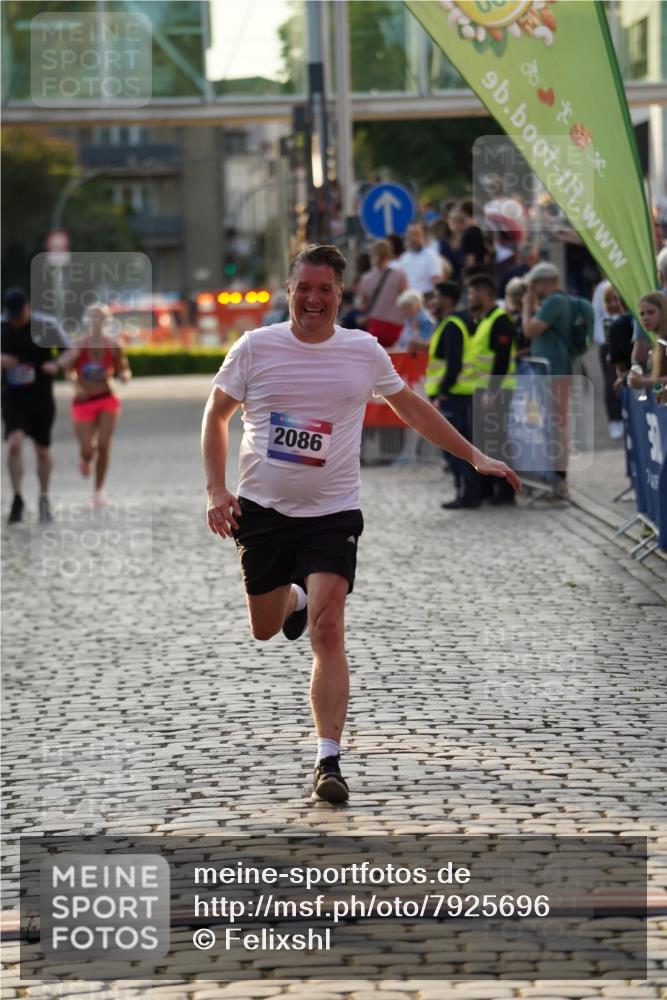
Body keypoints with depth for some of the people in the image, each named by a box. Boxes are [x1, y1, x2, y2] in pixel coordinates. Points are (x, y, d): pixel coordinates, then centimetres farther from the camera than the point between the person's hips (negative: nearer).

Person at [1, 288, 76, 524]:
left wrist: (57, 364, -20)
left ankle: (44, 498, 31)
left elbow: (68, 351, 1)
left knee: (42, 451, 11)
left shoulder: (47, 325, -8)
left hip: (41, 397, 0)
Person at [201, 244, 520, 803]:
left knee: (327, 631, -17)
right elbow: (216, 416, 8)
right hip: (263, 508, 2)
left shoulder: (364, 352, 0)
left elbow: (412, 408, 15)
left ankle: (329, 761, -16)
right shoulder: (255, 348, -2)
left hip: (333, 513, -1)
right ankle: (294, 599, 53)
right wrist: (217, 490, -3)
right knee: (264, 629, 14)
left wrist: (475, 457, 13)